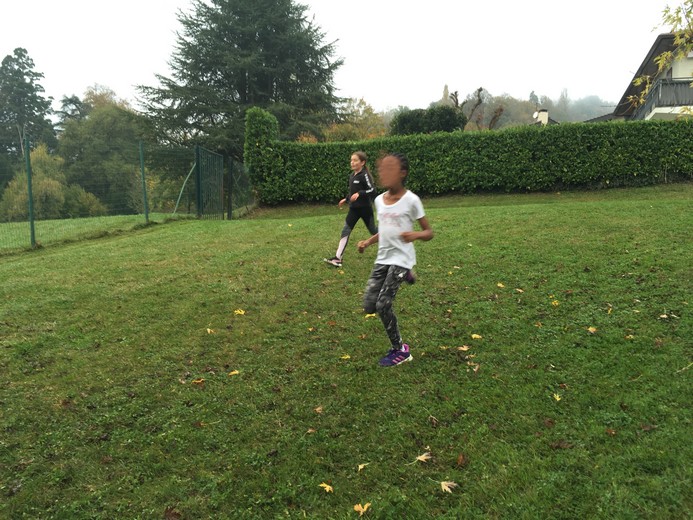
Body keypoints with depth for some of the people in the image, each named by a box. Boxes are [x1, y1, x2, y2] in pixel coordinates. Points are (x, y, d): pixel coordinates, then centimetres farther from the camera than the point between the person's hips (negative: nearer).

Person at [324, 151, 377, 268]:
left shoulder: (364, 175, -15)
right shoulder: (352, 175, 8)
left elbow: (372, 190, -21)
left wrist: (359, 194, -32)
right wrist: (346, 199, 17)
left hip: (365, 208, -7)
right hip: (354, 208, 7)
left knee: (372, 230, 8)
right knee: (345, 231, -2)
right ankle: (338, 258, -5)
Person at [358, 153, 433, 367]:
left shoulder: (411, 200, -12)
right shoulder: (379, 200, 6)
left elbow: (429, 232, -7)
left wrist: (415, 234, -29)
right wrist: (368, 242, 2)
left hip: (401, 259, -6)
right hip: (382, 258, 7)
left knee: (383, 305, -14)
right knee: (369, 306, 3)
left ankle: (400, 350, 8)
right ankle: (403, 277, 27)